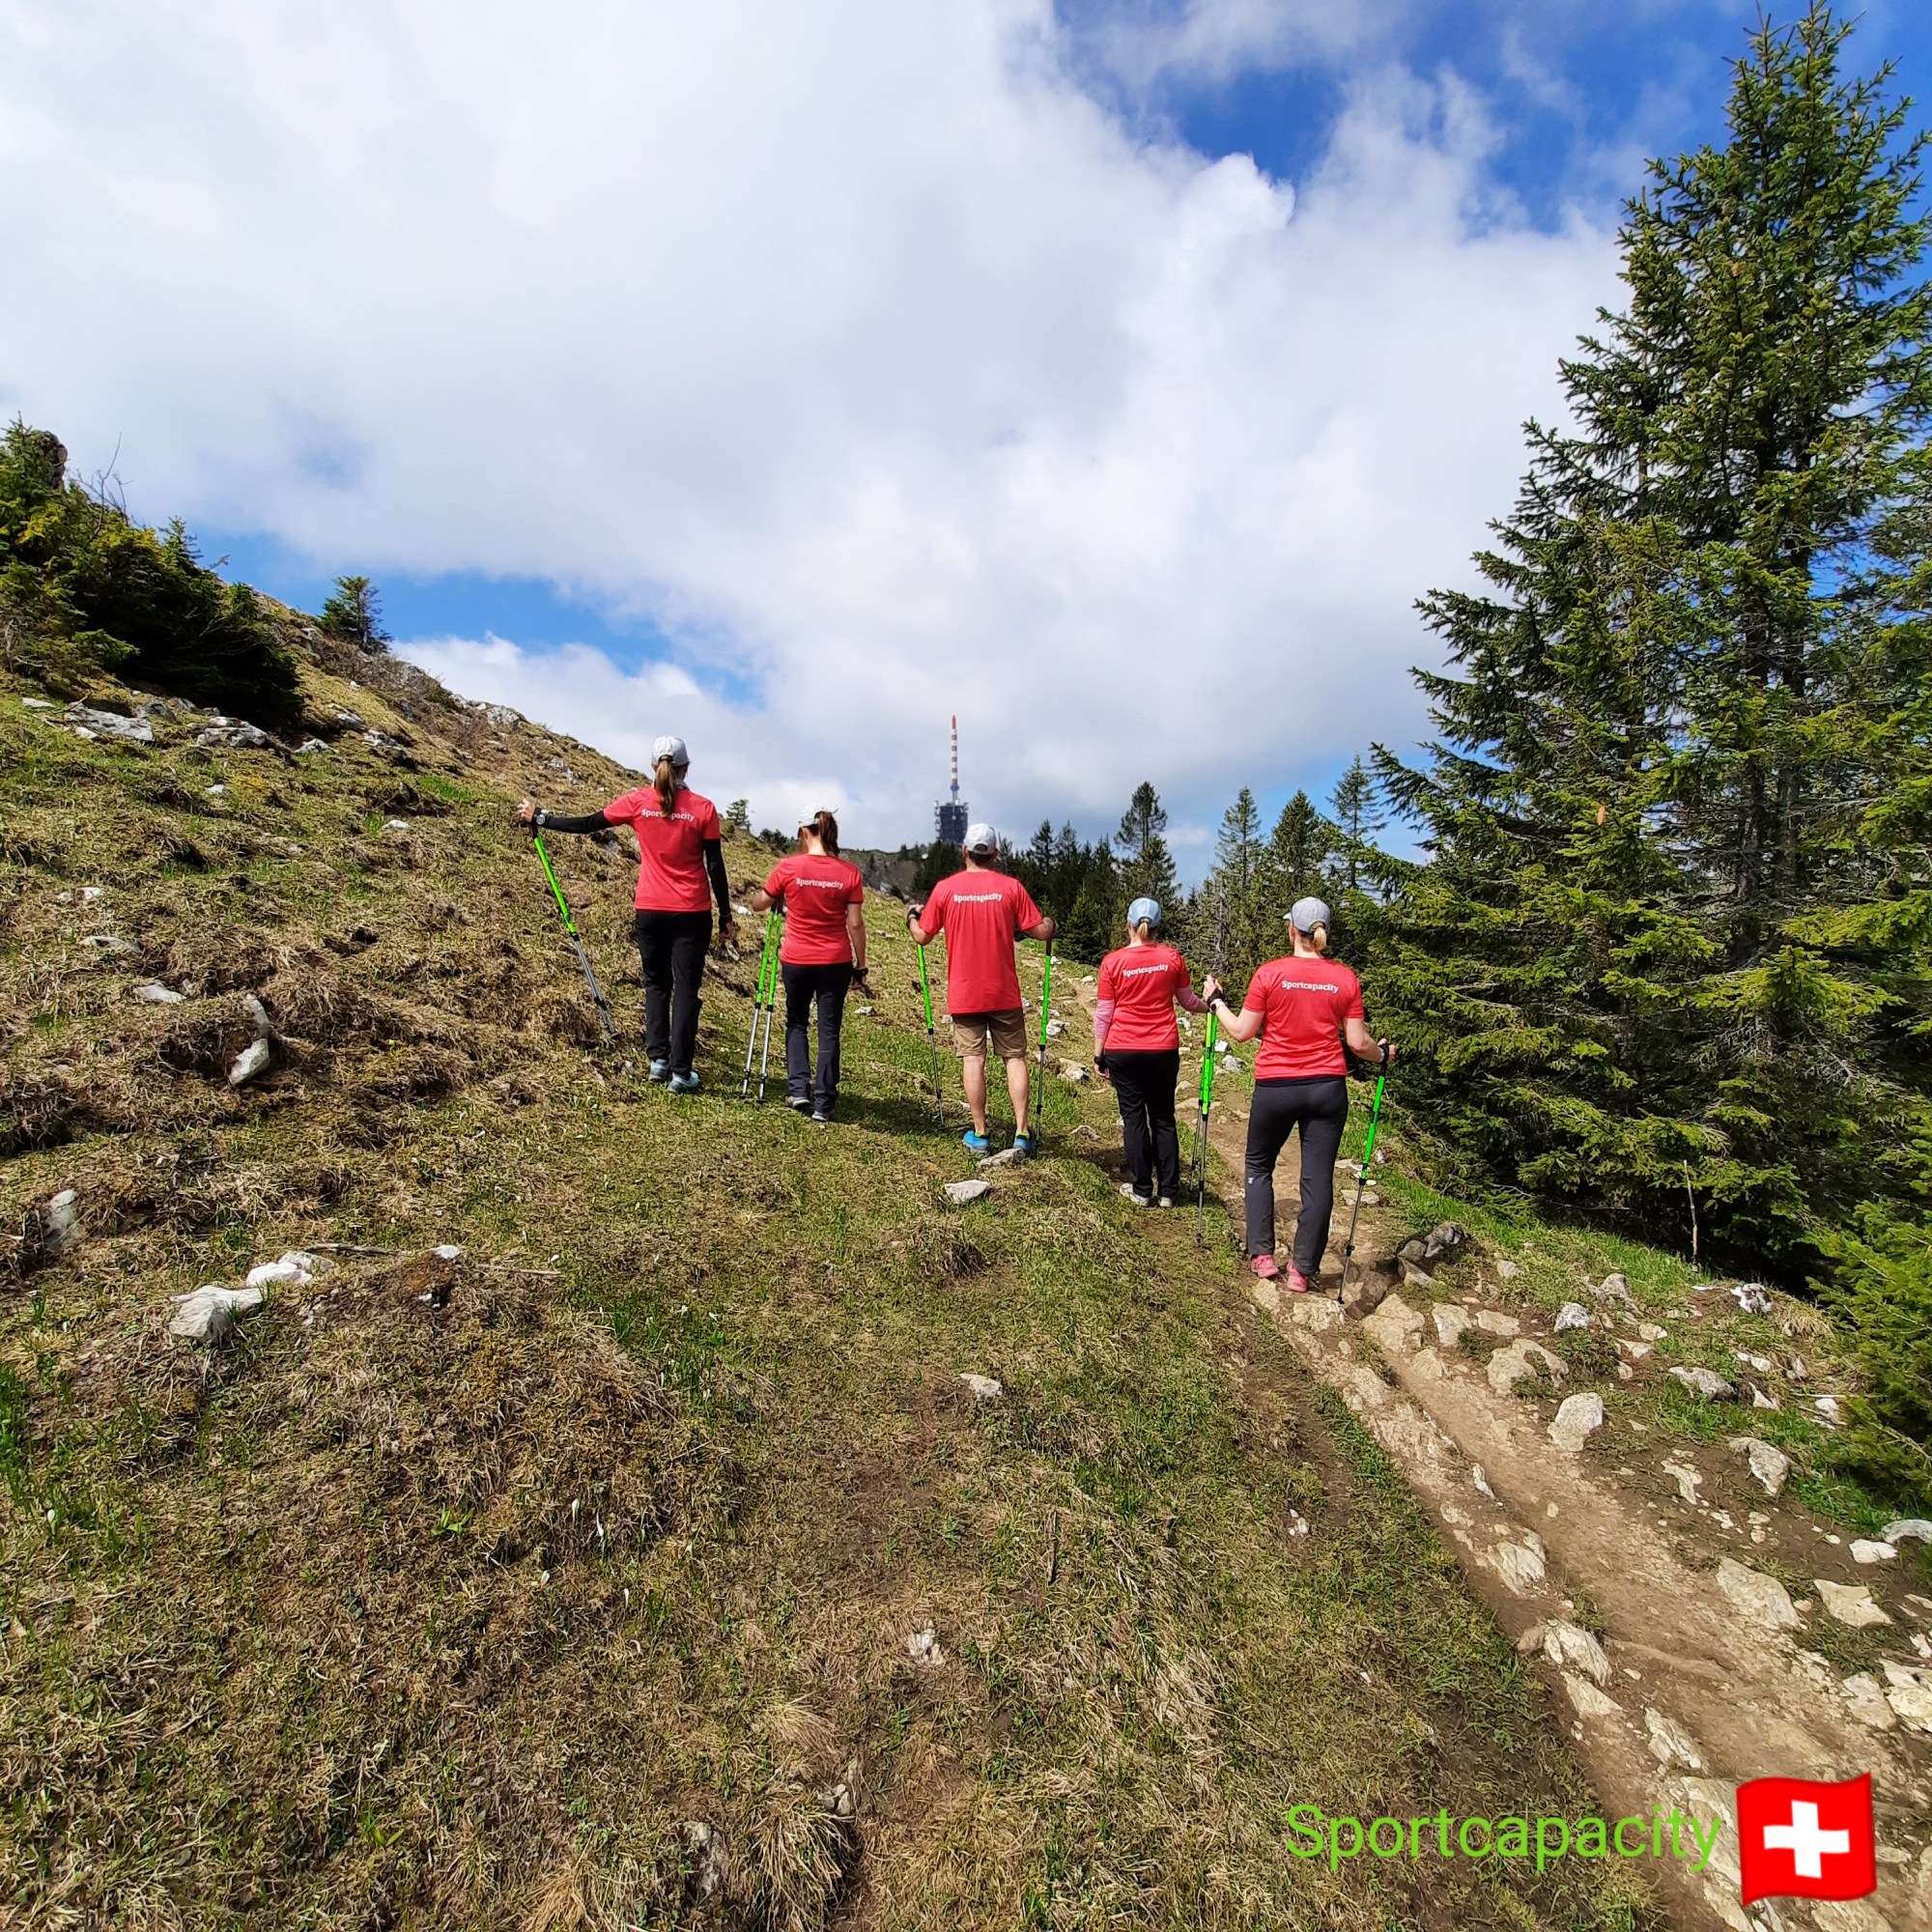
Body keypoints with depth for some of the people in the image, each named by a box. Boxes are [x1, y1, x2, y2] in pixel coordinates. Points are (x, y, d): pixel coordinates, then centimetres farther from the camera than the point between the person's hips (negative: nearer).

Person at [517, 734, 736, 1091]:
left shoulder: (638, 801, -2)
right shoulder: (702, 808, -6)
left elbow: (587, 824, 5)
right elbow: (715, 866, -5)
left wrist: (540, 818, 19)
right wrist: (726, 916, 2)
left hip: (650, 910, 2)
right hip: (692, 913, -2)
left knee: (656, 982, 17)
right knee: (686, 988, 2)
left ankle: (658, 1059, 12)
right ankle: (681, 1071, 1)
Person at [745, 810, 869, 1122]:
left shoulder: (787, 867, -8)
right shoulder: (849, 872, -6)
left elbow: (759, 905, 6)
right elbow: (855, 923, -5)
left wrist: (757, 892, 29)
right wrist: (860, 968, 3)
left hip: (795, 960, 0)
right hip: (836, 963, 0)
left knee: (796, 1023, 20)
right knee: (829, 1030, 8)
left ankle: (798, 1089, 9)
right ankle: (823, 1102, 10)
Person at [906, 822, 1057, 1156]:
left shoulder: (945, 888, -5)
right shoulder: (1011, 887, -6)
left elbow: (922, 937, 1)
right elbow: (1041, 931, -5)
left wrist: (911, 918, 22)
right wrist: (1050, 923, 18)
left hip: (963, 993, 0)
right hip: (1004, 992, 0)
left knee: (972, 1059, 5)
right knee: (1015, 1057, 7)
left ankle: (979, 1134, 9)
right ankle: (1021, 1134, 4)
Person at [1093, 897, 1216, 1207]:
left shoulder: (1112, 961, -6)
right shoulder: (1172, 958, -1)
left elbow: (1103, 1014, -3)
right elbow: (1188, 1001, 12)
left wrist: (1098, 1055, 6)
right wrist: (1208, 1002, 33)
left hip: (1123, 1052, -2)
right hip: (1163, 1050, 2)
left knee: (1133, 1118, 7)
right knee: (1163, 1118, 11)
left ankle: (1141, 1190, 11)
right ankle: (1168, 1190, 15)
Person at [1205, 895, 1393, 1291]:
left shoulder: (1270, 974, -8)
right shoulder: (1345, 978, -1)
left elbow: (1241, 1032, -4)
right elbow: (1357, 1042, 1)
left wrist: (1216, 1002, 12)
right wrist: (1383, 1054, 21)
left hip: (1275, 1087, -2)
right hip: (1327, 1088, 2)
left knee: (1259, 1165, 18)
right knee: (1318, 1177, 8)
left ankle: (1262, 1254, 17)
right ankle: (1303, 1269, 13)